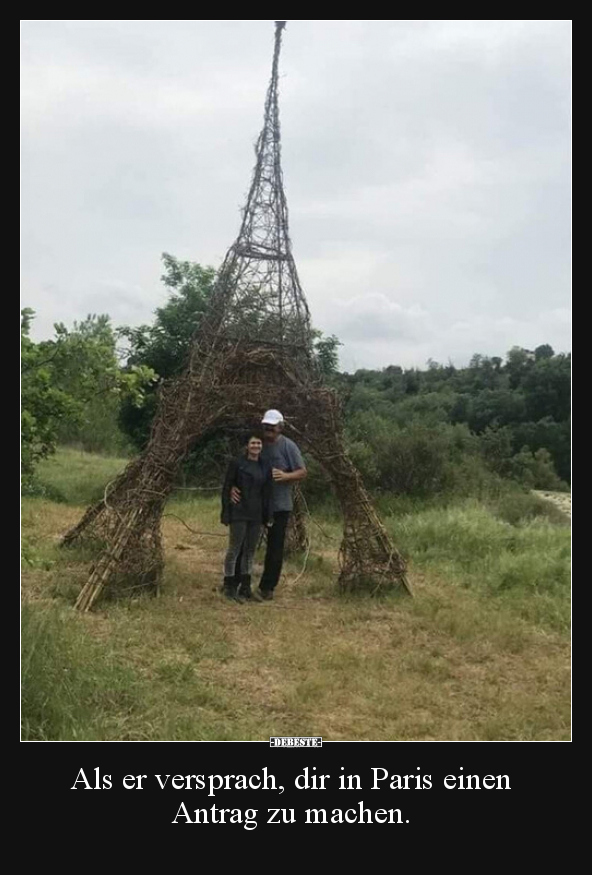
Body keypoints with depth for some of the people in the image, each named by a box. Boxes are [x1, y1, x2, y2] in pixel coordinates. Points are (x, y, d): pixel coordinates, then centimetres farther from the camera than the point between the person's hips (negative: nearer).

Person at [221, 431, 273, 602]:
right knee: (234, 550, 1)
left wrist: (268, 516, 7)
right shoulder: (237, 463, -6)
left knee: (250, 551, 11)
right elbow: (226, 488, -5)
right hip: (239, 513, -5)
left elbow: (267, 493, 10)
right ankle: (229, 588, 10)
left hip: (256, 515, 5)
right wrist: (225, 514, -9)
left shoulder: (265, 466, 8)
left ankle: (245, 587, 21)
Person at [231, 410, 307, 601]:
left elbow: (302, 472, -6)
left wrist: (286, 476, -26)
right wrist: (233, 487, -17)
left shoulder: (288, 446, -8)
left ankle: (267, 589, 8)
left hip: (279, 506, -4)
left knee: (275, 548, 1)